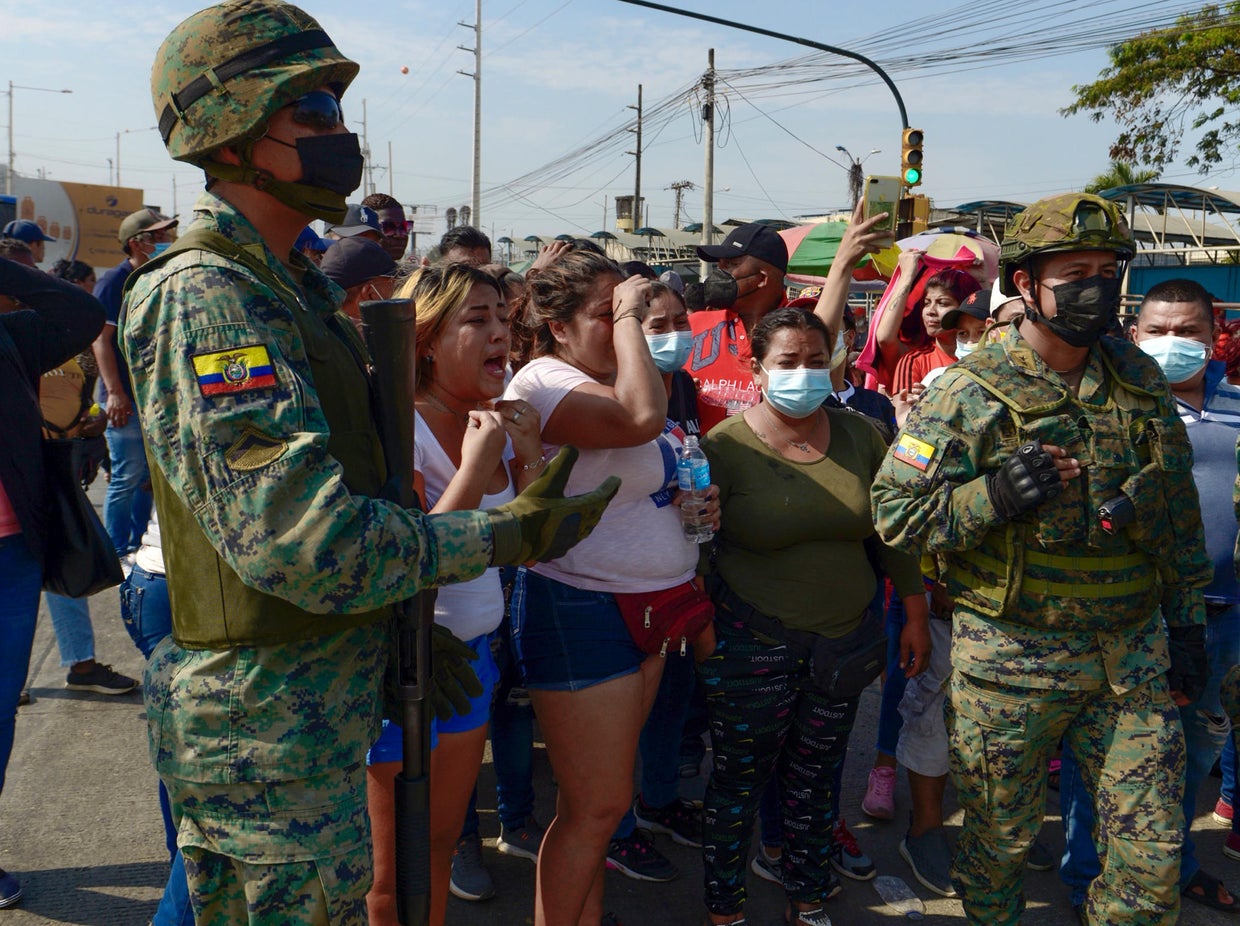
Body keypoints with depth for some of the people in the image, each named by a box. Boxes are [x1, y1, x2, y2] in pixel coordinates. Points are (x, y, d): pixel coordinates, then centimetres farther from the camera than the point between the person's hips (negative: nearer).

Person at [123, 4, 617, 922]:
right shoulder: (207, 301, -20)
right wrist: (505, 536, -20)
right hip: (273, 717, -10)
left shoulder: (283, 286, 13)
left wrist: (398, 620, 16)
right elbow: (306, 544, -29)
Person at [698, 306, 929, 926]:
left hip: (844, 638, 4)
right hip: (751, 645, -3)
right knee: (739, 782, 8)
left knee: (816, 782, 15)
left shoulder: (860, 436, 1)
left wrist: (914, 614, 9)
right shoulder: (725, 446, -11)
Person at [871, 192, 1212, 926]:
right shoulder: (970, 393, -11)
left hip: (1134, 653, 4)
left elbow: (1177, 509, 13)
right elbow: (895, 513, -12)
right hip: (1012, 657, -4)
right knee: (1000, 838, 13)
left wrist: (1187, 618, 10)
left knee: (1154, 853, 10)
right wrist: (992, 495, -25)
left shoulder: (1140, 380, 5)